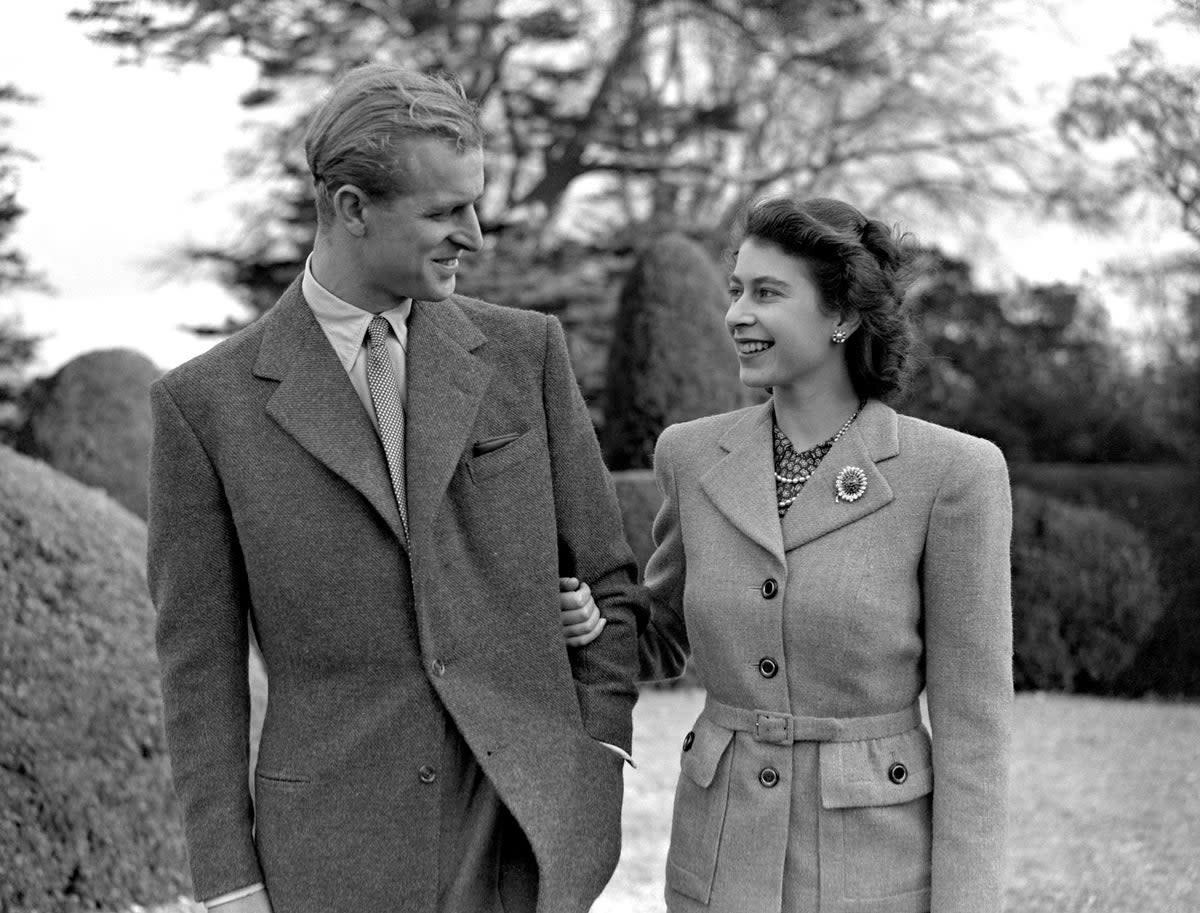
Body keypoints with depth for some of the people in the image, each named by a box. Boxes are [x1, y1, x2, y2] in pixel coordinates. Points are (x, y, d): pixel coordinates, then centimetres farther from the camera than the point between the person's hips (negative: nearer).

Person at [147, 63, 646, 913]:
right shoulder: (206, 401, -1)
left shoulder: (526, 350, 4)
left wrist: (599, 771, 1)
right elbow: (200, 663, 1)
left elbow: (608, 579, 10)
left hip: (530, 837, 2)